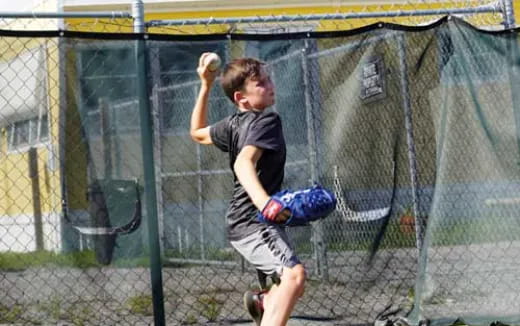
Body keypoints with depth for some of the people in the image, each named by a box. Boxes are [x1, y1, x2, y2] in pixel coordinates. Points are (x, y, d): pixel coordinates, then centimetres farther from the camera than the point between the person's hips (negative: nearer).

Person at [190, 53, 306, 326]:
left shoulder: (233, 124, 13)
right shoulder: (267, 120, -13)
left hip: (242, 224, 10)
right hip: (255, 222, -10)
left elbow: (197, 132, 30)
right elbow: (244, 162, -31)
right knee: (294, 275, -33)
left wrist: (205, 85, 30)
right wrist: (262, 200, -49)